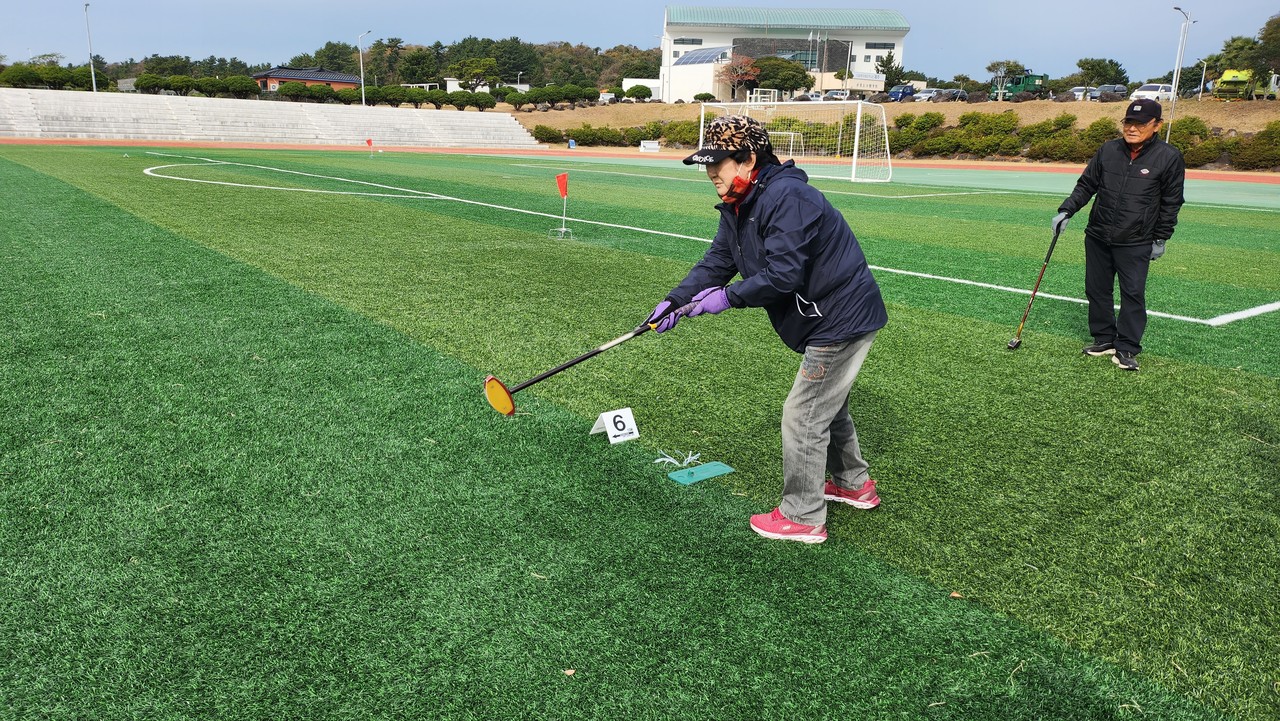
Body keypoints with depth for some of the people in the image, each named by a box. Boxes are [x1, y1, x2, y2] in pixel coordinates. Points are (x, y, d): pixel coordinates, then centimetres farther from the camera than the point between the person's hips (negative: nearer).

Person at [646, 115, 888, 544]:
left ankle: (802, 517, 13)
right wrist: (675, 300, -8)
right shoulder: (737, 207, 6)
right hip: (832, 315, 11)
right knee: (826, 405, 26)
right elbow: (717, 262, 4)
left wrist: (729, 297, -26)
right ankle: (853, 484, 47)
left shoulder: (786, 198, -26)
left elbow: (783, 274, -31)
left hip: (842, 317, -11)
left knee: (803, 416, -3)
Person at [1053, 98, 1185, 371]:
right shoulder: (1108, 150, 4)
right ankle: (1104, 339, 23)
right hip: (1098, 236, 4)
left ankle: (1127, 348, 5)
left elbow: (1171, 202, 0)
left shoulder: (1169, 157, -5)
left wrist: (1161, 238, -1)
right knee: (1097, 289, 9)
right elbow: (1086, 185, 11)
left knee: (1133, 293, -4)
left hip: (1136, 243, -4)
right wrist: (1066, 210, 0)